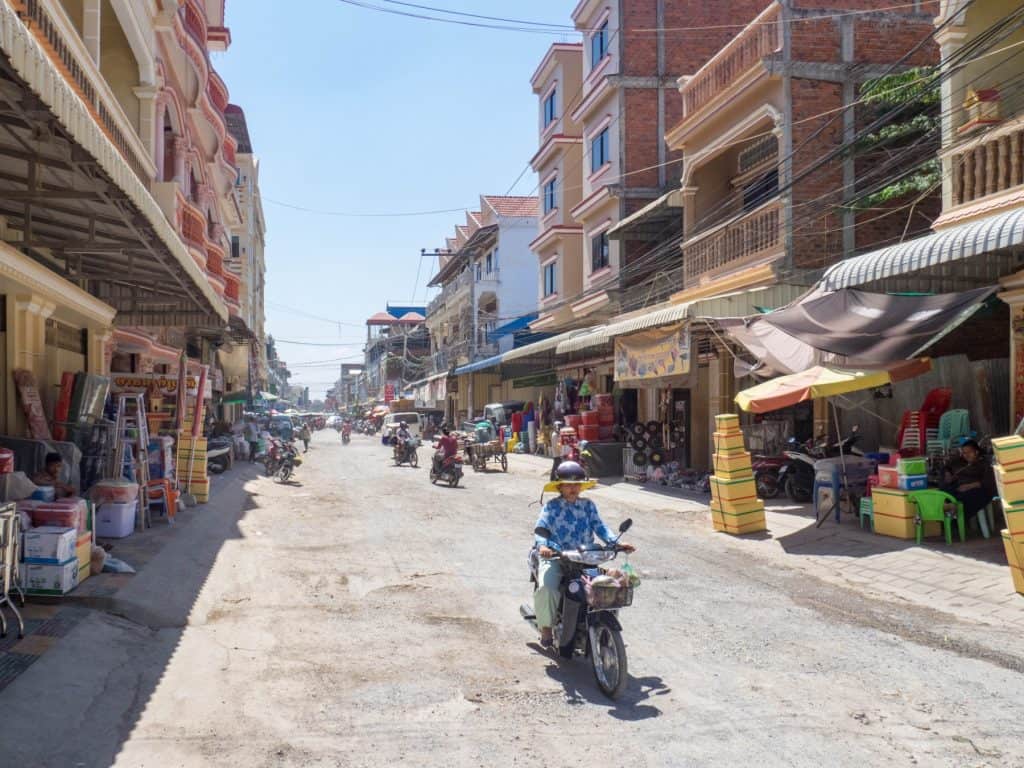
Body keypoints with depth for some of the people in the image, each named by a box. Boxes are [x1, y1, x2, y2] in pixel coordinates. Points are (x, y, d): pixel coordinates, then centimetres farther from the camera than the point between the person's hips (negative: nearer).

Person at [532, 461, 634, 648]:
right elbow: (541, 528, -12)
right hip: (555, 557, -3)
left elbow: (599, 527, 5)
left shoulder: (588, 505, 11)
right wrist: (542, 546, -33)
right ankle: (546, 627, -5)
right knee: (546, 587, -29)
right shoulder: (552, 506, 0)